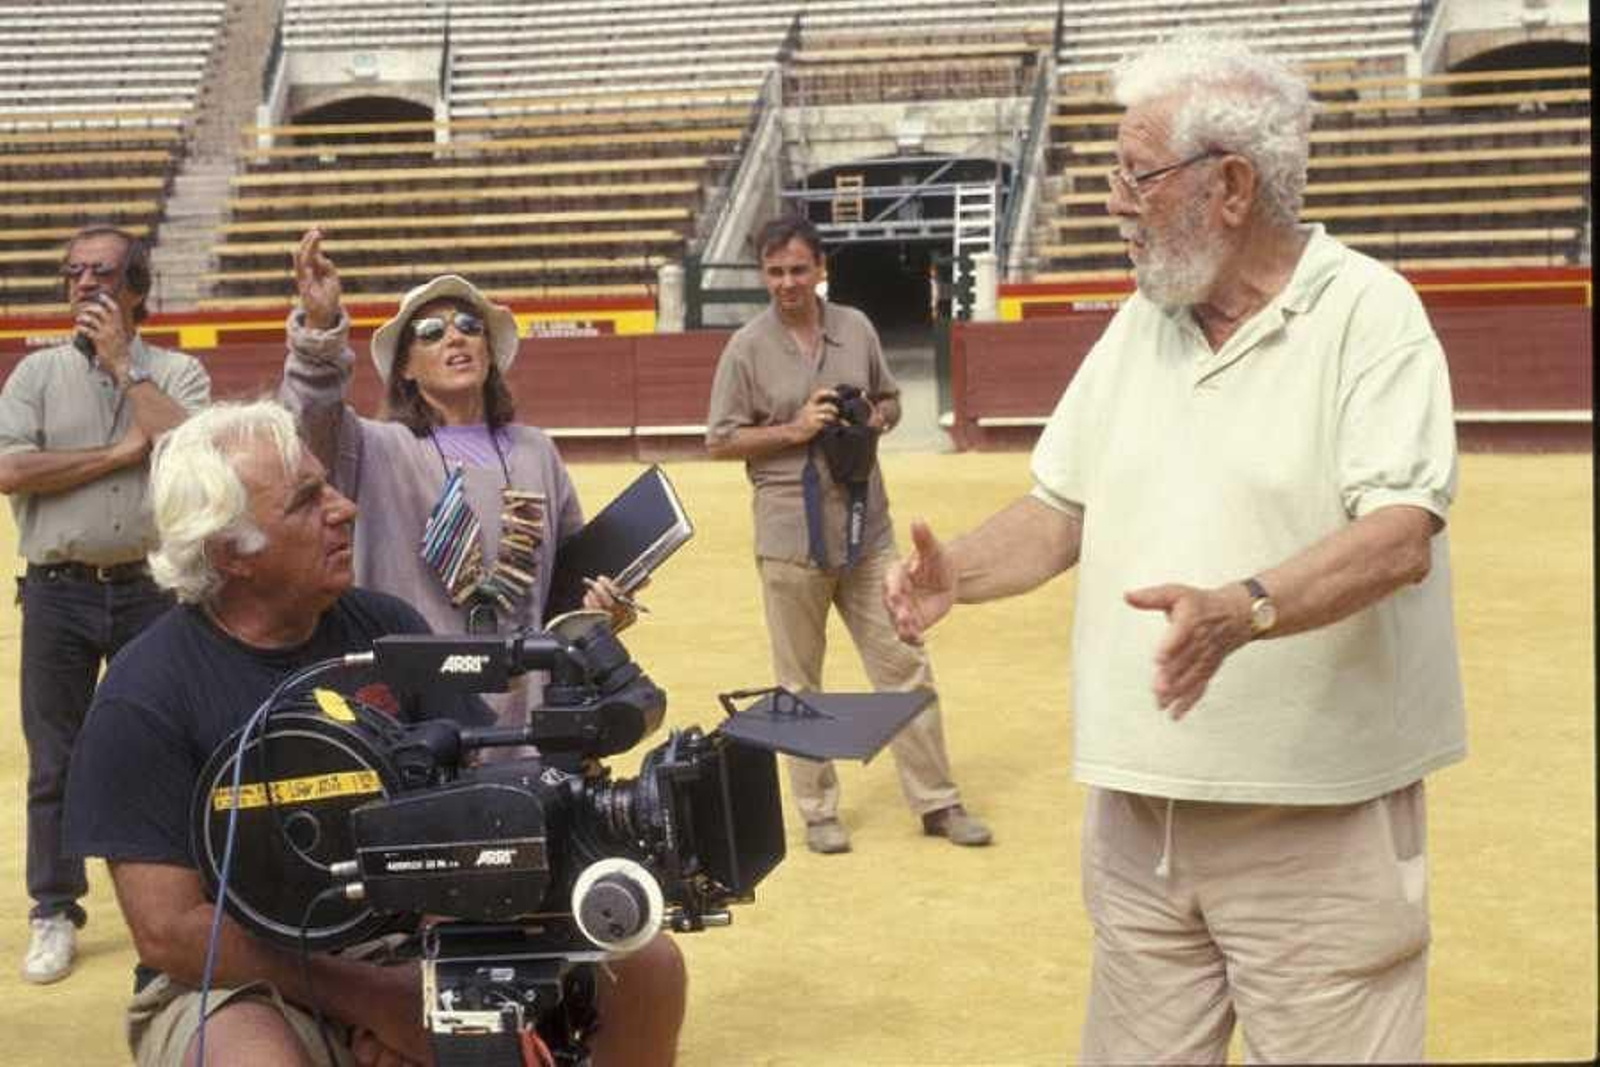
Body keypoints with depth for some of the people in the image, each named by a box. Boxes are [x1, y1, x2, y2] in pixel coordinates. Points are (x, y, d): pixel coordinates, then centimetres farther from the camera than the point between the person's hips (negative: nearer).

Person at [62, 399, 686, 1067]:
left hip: (412, 946, 5)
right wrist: (375, 1001, -19)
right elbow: (168, 931, -13)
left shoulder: (387, 628, 3)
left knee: (647, 968, -11)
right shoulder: (145, 698, -10)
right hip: (239, 981, -5)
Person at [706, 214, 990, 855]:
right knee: (799, 684, 7)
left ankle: (936, 802, 13)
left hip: (867, 531, 3)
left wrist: (877, 420, -5)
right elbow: (719, 442, -3)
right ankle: (818, 811, 19)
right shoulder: (748, 348, -5)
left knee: (904, 665, 5)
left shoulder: (855, 328, 5)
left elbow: (890, 400, 18)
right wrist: (795, 430, -15)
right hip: (791, 535, -3)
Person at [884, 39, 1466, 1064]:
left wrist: (1243, 611, -37)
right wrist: (958, 571, -4)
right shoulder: (1139, 325, 11)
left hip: (1317, 820, -6)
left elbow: (1400, 537, -22)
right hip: (1140, 807, 6)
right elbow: (1065, 509, 15)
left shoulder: (1369, 314, -9)